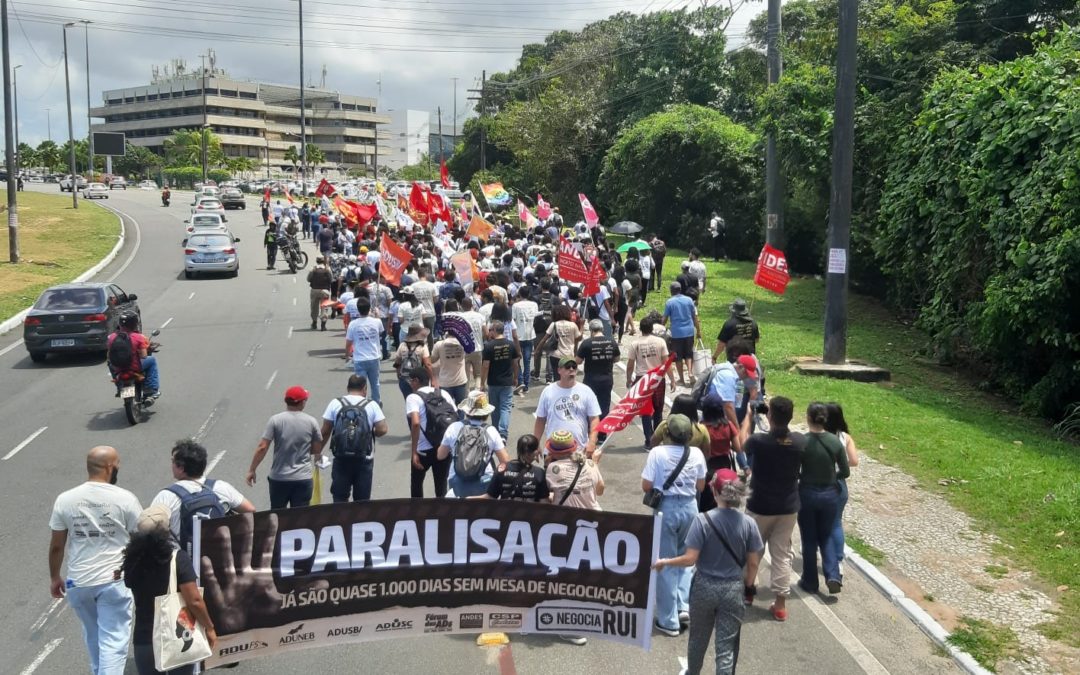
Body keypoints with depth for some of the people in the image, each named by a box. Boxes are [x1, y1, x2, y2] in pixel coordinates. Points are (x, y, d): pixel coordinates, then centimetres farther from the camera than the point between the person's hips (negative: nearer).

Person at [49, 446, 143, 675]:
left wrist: (54, 577, 17)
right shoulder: (125, 499, -12)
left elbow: (56, 546, 2)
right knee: (113, 641, 1)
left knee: (93, 635, 26)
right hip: (114, 581, -4)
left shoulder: (65, 500, -5)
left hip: (78, 582, 4)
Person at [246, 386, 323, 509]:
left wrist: (251, 470, -1)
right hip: (303, 478, 0)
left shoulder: (275, 420, -7)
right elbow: (316, 450, 4)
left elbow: (262, 447, -10)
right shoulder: (311, 422, -3)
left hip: (279, 477, 0)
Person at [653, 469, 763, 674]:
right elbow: (753, 563, -3)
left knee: (698, 637, 23)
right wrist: (748, 586, 13)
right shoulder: (748, 523, -9)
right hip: (733, 589, 0)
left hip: (704, 587, 0)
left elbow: (690, 559, -16)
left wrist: (665, 562, -1)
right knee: (726, 646, 8)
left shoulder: (702, 520, -16)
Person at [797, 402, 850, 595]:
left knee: (809, 540, 12)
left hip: (807, 494, -3)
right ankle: (833, 576, 2)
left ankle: (810, 582, 21)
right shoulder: (835, 442, -6)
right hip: (830, 495, 3)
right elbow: (845, 472, 0)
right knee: (825, 538, 19)